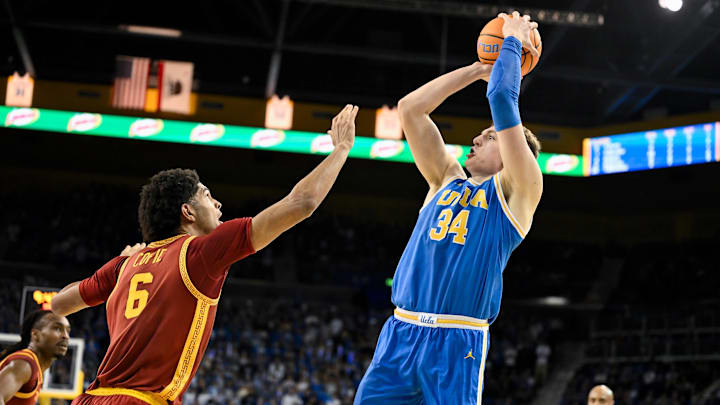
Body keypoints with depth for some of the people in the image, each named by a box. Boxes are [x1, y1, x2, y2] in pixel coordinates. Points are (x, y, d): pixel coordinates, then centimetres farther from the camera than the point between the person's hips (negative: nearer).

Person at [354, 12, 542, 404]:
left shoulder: (516, 192, 6)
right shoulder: (446, 181, 21)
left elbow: (502, 100, -1)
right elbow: (410, 108, 19)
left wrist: (512, 41, 12)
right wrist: (478, 69, 23)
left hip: (457, 346, -5)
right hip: (399, 333, 5)